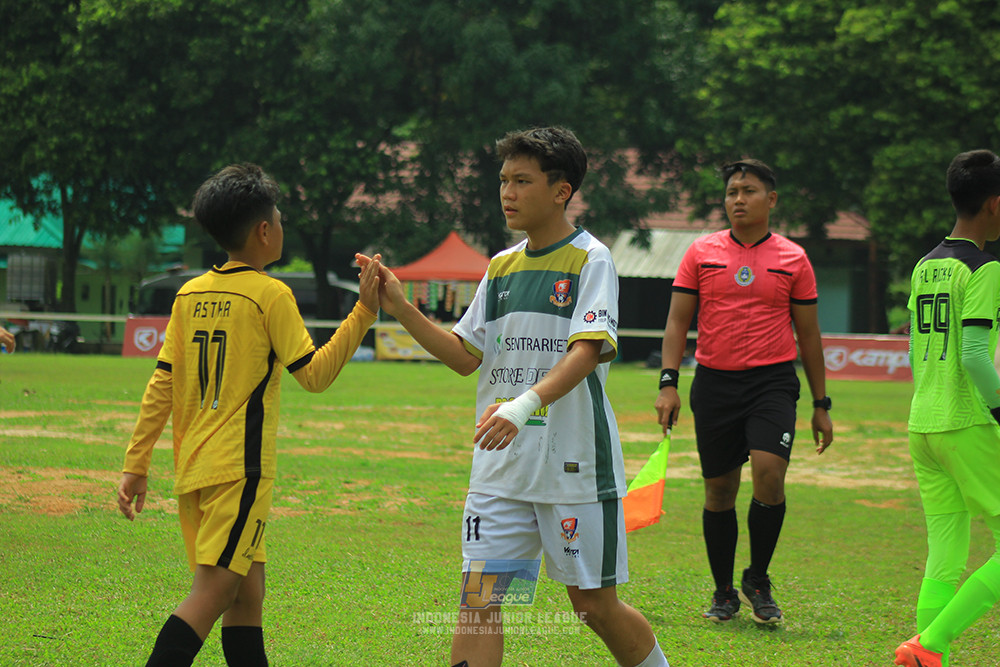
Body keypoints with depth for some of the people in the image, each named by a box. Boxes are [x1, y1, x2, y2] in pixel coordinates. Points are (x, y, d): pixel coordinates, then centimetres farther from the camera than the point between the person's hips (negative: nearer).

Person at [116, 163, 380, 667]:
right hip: (239, 467, -7)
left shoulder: (190, 294, 10)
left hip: (193, 466, 7)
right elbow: (315, 375, -7)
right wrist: (364, 311, -3)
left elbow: (161, 386, 9)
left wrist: (136, 465, 11)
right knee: (214, 591, -11)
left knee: (247, 594, 12)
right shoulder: (270, 294, -8)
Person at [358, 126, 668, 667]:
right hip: (500, 466, 5)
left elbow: (587, 351, -20)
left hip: (574, 466, -5)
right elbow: (466, 357, 15)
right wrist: (401, 309, 3)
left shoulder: (590, 260, -7)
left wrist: (526, 404, -36)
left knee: (595, 606, 4)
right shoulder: (501, 267, 12)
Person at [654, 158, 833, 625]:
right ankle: (724, 592, 20)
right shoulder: (701, 254, 6)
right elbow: (677, 323, 6)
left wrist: (821, 404, 10)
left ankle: (758, 580, 1)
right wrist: (668, 383, -6)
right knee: (719, 492, 5)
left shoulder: (793, 259, 5)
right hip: (715, 381, 1)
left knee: (768, 473, -19)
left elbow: (808, 335, 11)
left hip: (773, 381, -1)